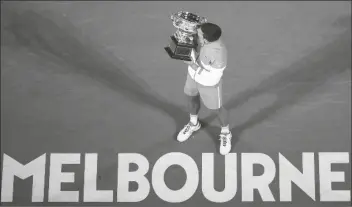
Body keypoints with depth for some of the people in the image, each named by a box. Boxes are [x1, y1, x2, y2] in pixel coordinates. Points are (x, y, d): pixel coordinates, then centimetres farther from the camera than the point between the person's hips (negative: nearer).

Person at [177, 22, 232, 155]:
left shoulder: (219, 54, -39)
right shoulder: (200, 31, -23)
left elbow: (213, 79, -28)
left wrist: (193, 66, -27)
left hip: (209, 82, -5)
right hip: (195, 72, 6)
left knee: (216, 108, 16)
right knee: (191, 99, 25)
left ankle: (225, 134, 45)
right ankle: (194, 124, 54)